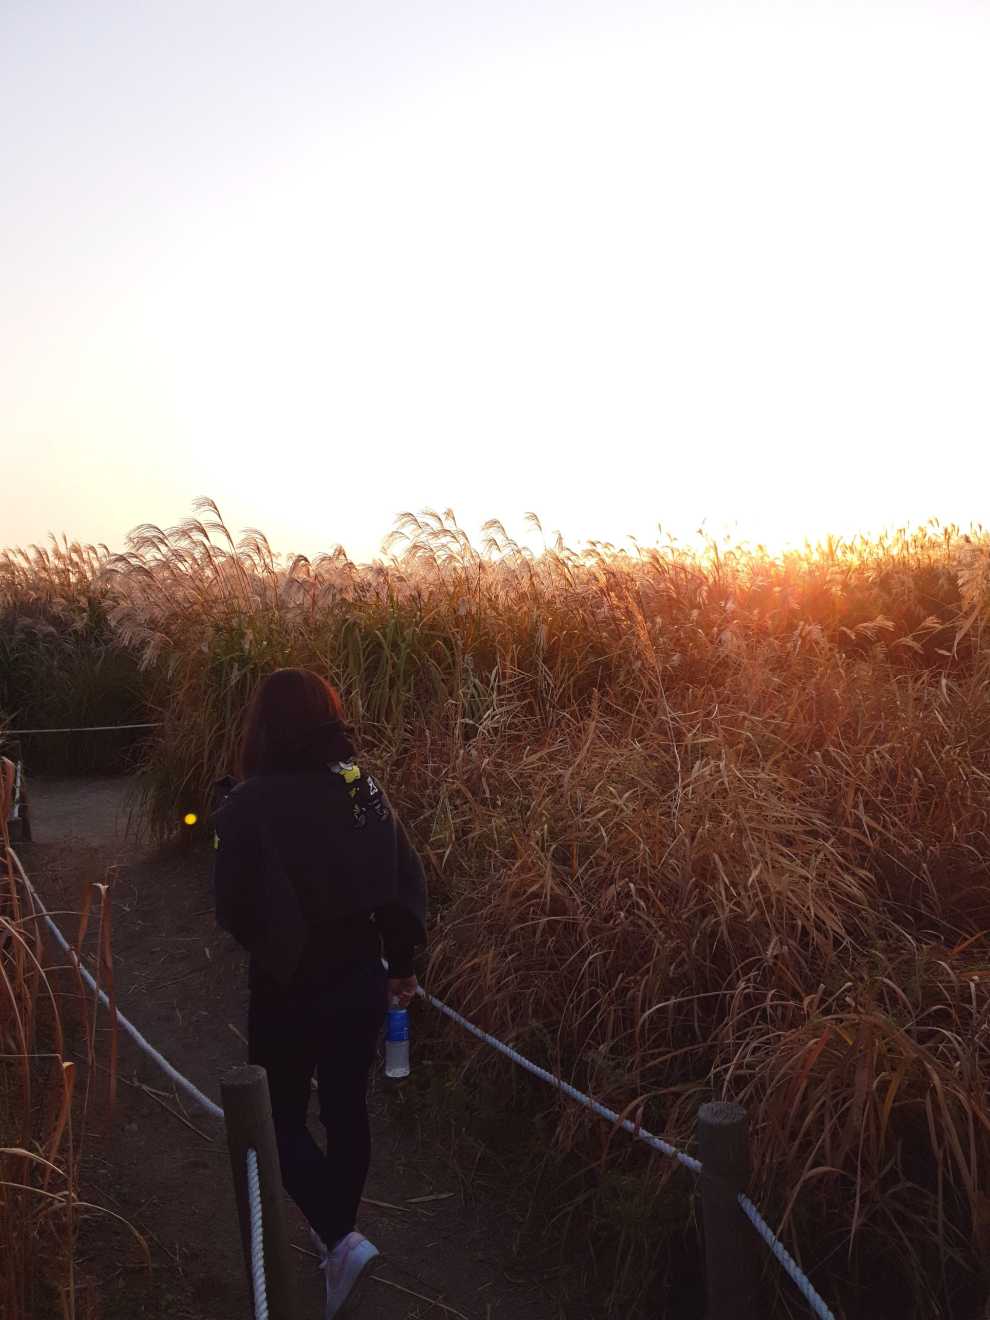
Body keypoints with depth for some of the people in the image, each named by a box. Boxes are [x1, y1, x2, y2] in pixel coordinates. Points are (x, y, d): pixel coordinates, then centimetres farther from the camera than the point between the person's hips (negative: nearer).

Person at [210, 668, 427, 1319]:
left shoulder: (250, 807, -20)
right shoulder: (365, 789, -6)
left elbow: (237, 910, -17)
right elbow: (409, 880, -1)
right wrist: (402, 963, 11)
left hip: (289, 992, -4)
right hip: (360, 980, 4)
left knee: (283, 1116, 16)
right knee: (347, 1108, 19)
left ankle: (342, 1241, 3)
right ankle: (337, 1229, 37)